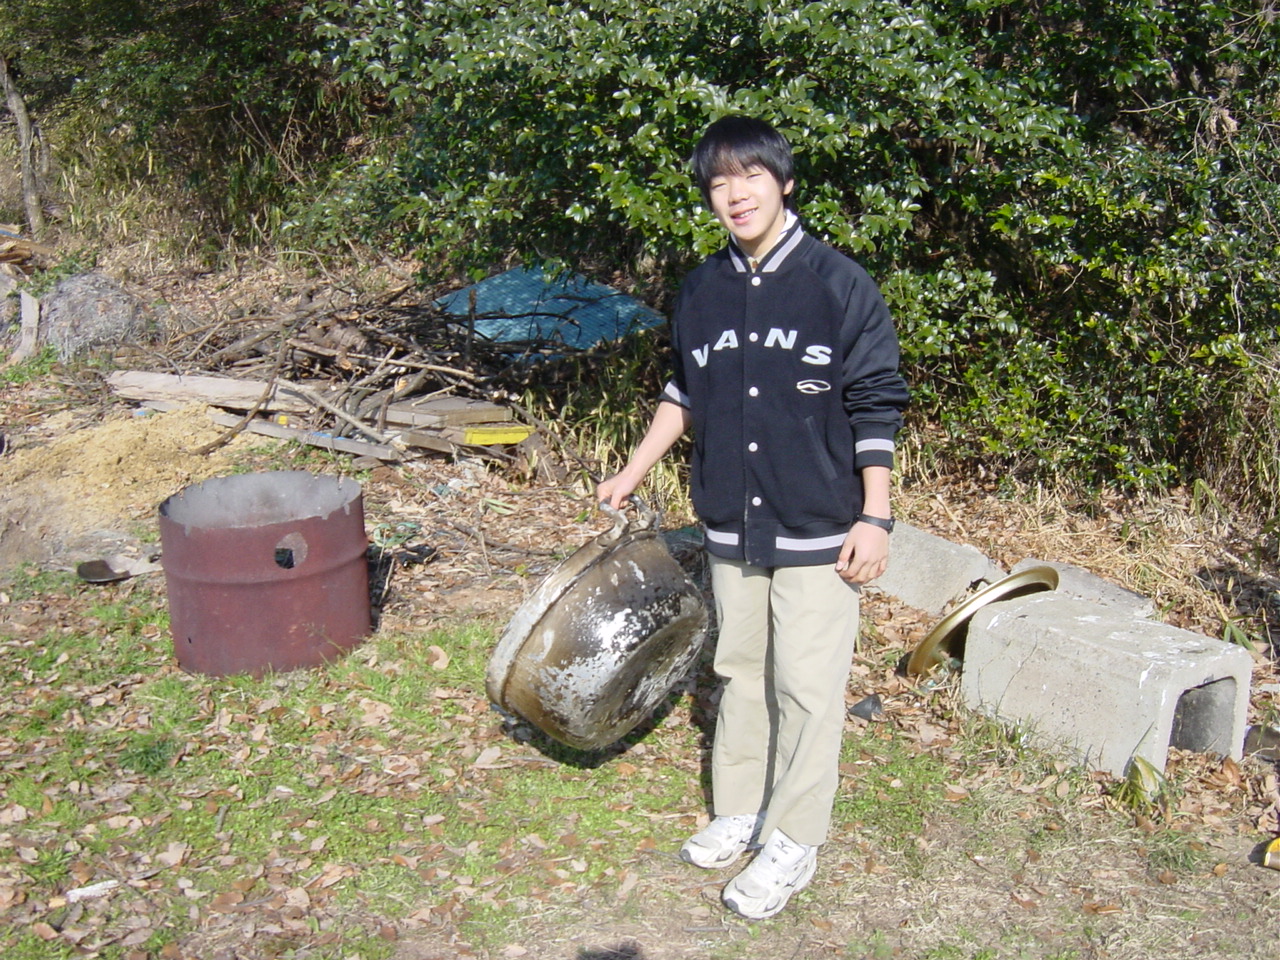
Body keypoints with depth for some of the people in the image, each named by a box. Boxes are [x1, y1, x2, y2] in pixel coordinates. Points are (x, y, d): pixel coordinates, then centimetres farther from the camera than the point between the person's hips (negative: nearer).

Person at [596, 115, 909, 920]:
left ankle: (794, 842, 19)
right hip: (732, 528, 5)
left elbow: (876, 408, -8)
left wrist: (875, 518, -10)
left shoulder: (839, 284, -10)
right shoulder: (703, 291, 4)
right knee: (741, 672, 17)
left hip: (820, 532, -5)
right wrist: (634, 471, 16)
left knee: (808, 687, 3)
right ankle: (739, 811, 33)